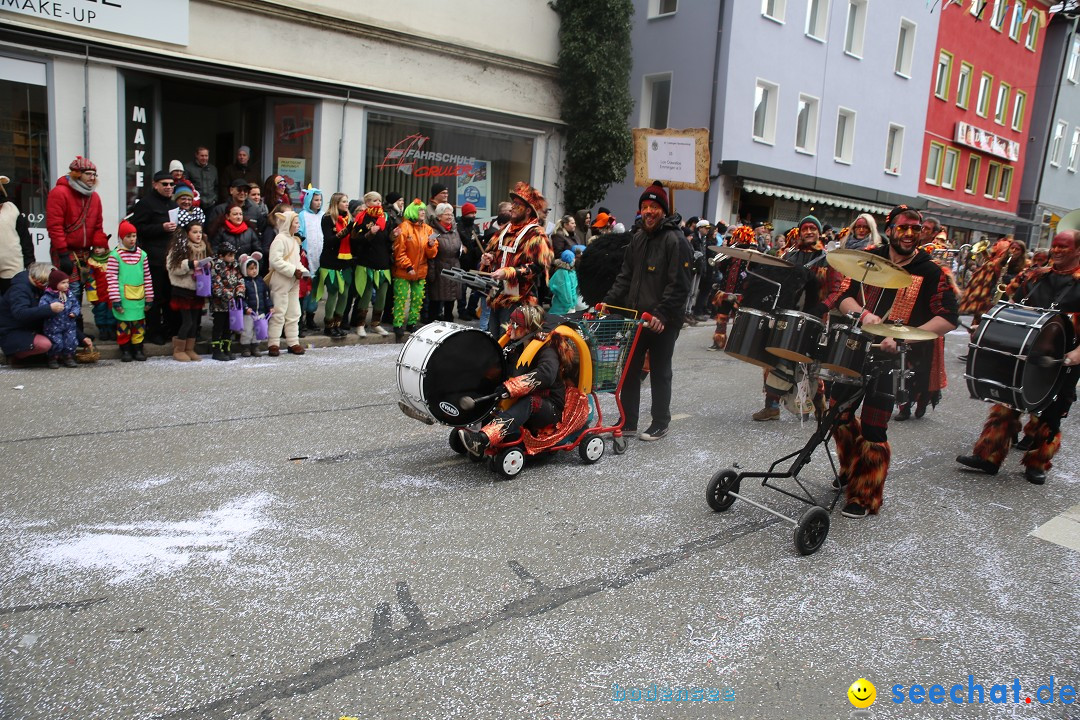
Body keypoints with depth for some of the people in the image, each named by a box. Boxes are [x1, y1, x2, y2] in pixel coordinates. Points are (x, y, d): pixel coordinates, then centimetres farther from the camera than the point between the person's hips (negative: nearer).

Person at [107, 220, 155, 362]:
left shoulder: (142, 254, 8)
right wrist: (115, 300, -9)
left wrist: (149, 297, 10)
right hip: (123, 296, -3)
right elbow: (112, 278, -5)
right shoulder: (115, 255, -3)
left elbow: (147, 277, 12)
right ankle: (125, 349, 14)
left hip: (139, 296, 4)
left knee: (139, 322, 7)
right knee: (123, 323, 3)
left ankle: (138, 348, 17)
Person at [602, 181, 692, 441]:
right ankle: (627, 422, 22)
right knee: (629, 371, 11)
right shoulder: (638, 238, 13)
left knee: (660, 374, 6)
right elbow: (626, 276, 15)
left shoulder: (675, 240, -12)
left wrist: (661, 314, -26)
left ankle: (660, 424, 20)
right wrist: (608, 301, 4)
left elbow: (679, 285, -18)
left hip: (663, 322, -7)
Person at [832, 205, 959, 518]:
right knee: (839, 415, 12)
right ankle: (853, 470, 38)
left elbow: (949, 318, -9)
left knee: (873, 428, -6)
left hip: (895, 358, -5)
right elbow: (845, 298, 8)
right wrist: (864, 314, -14)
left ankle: (866, 498, 9)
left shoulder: (931, 272, -3)